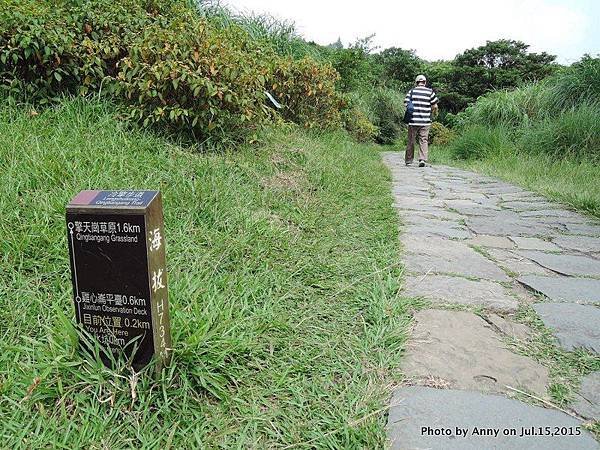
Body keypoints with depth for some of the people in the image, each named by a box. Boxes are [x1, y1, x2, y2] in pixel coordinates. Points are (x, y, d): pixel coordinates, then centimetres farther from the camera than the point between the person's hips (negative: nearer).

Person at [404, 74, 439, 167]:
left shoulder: (412, 91, 2)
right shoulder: (430, 91, 3)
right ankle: (423, 159, -9)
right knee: (424, 140, 4)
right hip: (425, 121, 0)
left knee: (411, 141, 8)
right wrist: (434, 111, 23)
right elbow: (435, 106, 2)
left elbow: (406, 104, -3)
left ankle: (408, 161, 15)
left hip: (413, 120, 0)